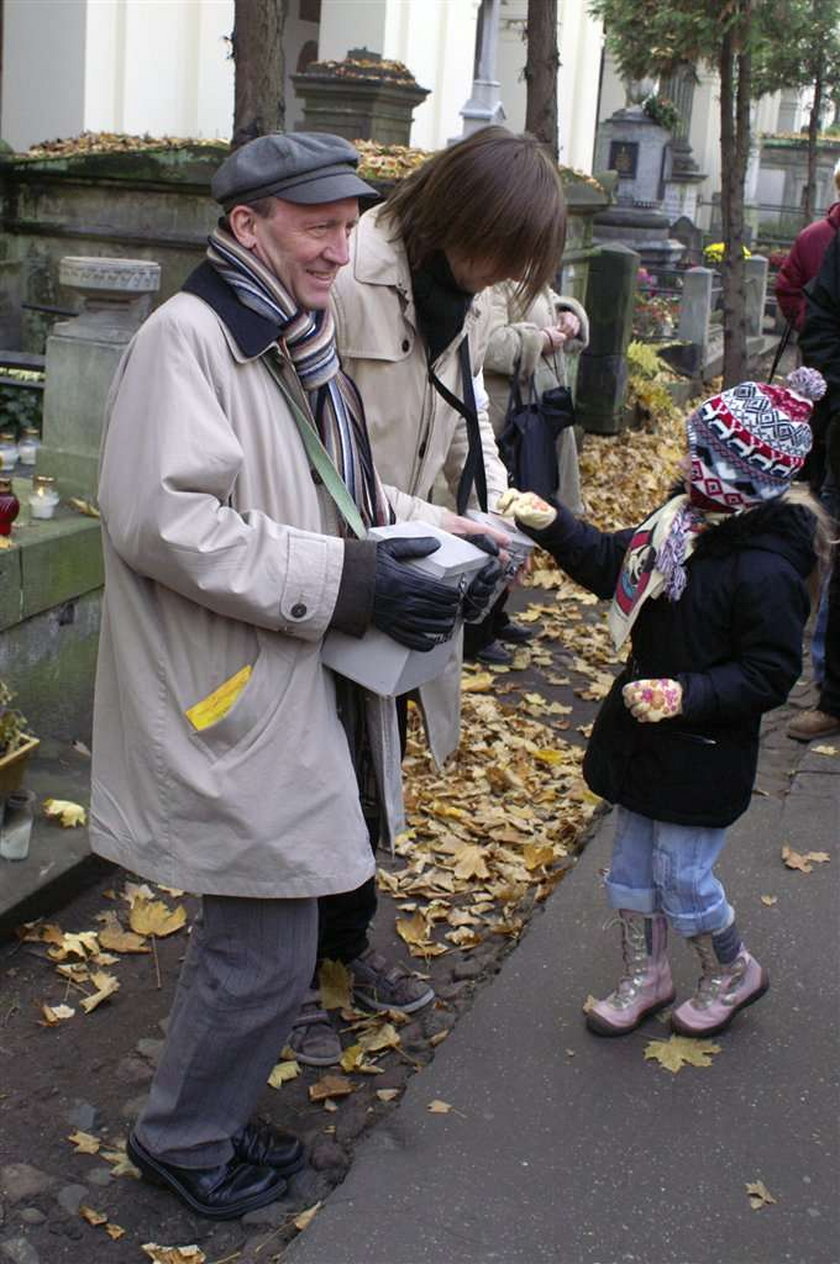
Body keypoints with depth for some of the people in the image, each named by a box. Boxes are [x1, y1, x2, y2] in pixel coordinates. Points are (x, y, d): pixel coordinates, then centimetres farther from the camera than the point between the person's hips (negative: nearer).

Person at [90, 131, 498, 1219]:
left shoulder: (296, 342, 16)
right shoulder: (187, 336, -16)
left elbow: (340, 496, 27)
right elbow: (161, 519, -26)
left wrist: (439, 536, 9)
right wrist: (348, 581, -26)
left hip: (297, 696, 10)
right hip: (231, 712, -10)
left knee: (254, 939, 20)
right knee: (264, 956, 0)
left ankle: (210, 1118, 39)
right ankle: (182, 1140, 24)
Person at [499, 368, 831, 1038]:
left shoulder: (767, 569, -25)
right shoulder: (682, 520, -2)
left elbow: (770, 674, -21)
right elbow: (611, 564, 10)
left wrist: (686, 695, -28)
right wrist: (550, 523, -2)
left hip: (705, 754, -8)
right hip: (643, 734, 8)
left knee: (681, 877, 6)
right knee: (632, 864, 18)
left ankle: (734, 973, 33)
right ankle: (644, 978, 38)